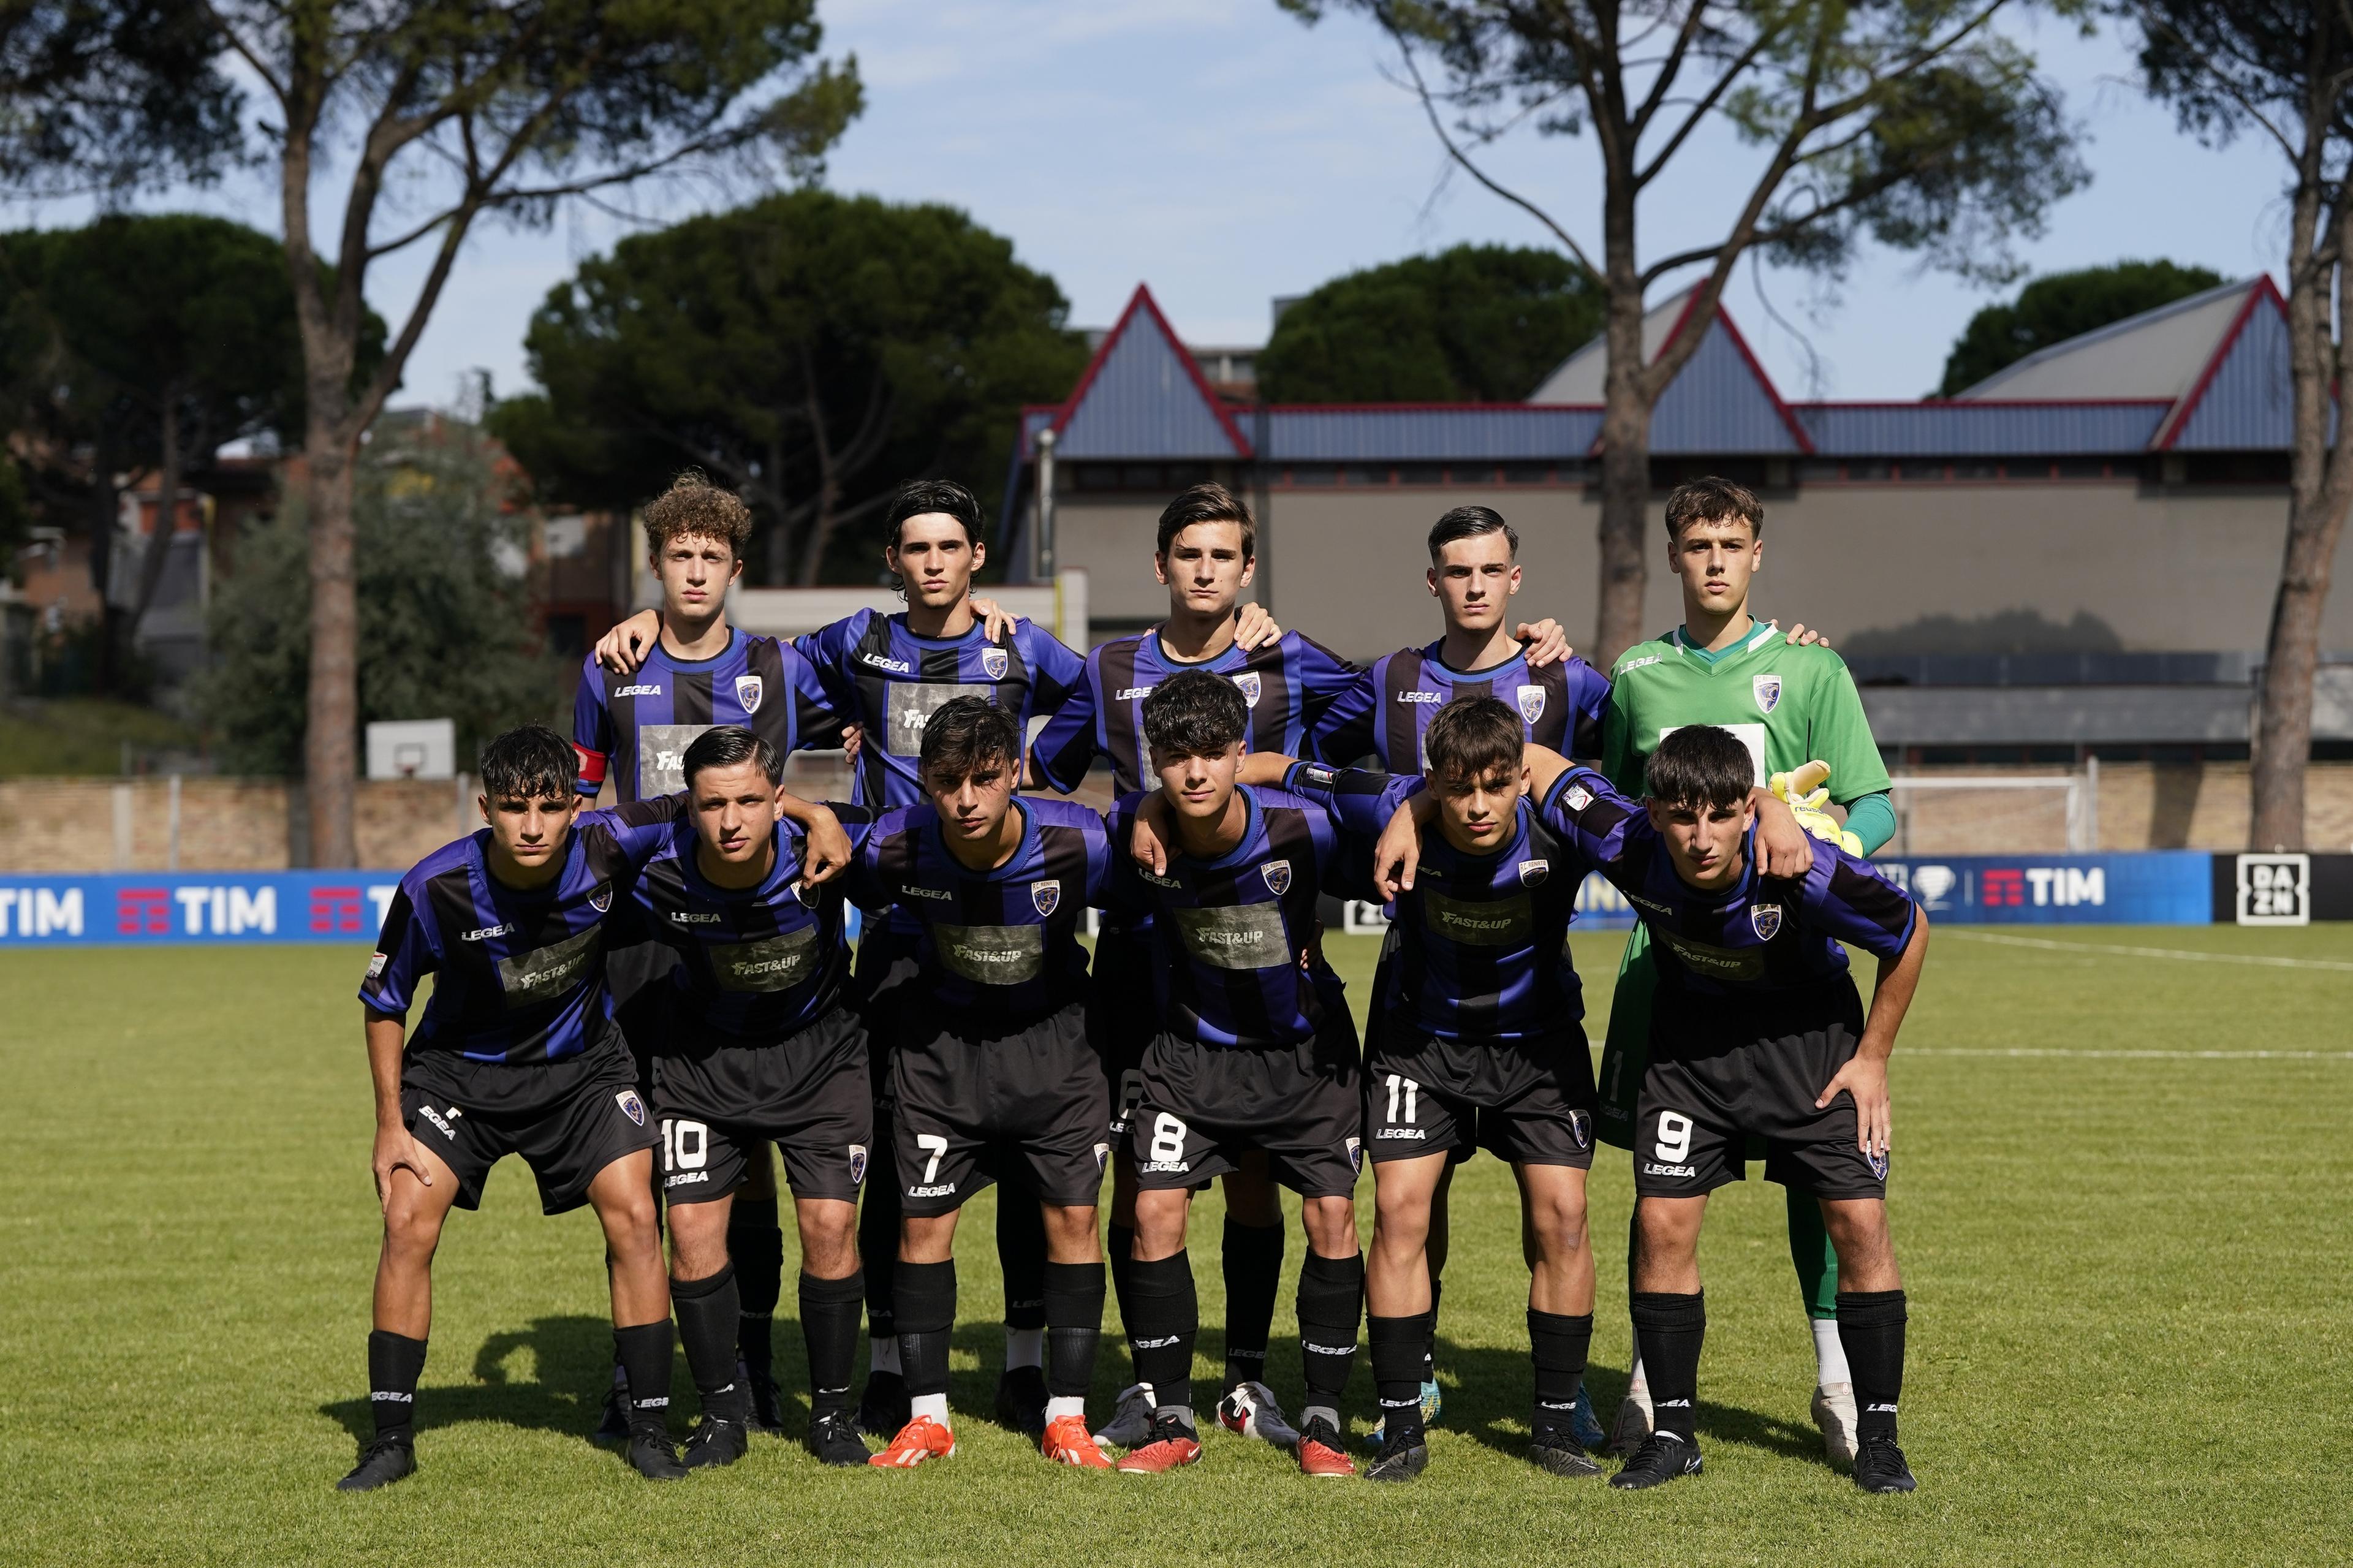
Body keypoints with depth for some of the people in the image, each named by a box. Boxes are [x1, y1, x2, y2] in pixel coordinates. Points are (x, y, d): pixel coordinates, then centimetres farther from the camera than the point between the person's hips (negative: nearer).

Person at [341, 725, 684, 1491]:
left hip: (580, 1062, 1)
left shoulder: (606, 847, -25)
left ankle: (650, 1429, 0)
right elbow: (383, 1002, -10)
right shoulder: (436, 888, -27)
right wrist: (391, 1125, -11)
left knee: (634, 1218, -11)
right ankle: (391, 1437, -2)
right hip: (459, 1066, -1)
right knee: (408, 1223, -14)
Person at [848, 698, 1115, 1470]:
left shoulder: (1078, 843, -26)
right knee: (924, 1218, -2)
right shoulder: (897, 846, -24)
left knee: (1073, 1215, -3)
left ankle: (1067, 1418, 7)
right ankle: (927, 1417, 9)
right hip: (940, 1036, 1)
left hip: (1050, 1031, 0)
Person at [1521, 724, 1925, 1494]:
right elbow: (1531, 762, -16)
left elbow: (1910, 933, -16)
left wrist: (1873, 1056, -9)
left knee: (1860, 1222, -8)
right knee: (1663, 1220, -7)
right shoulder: (1627, 848, -32)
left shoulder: (1808, 874, -36)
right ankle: (1673, 1431, 7)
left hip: (1807, 1035, -2)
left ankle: (1877, 1436, 6)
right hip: (1690, 1033, 2)